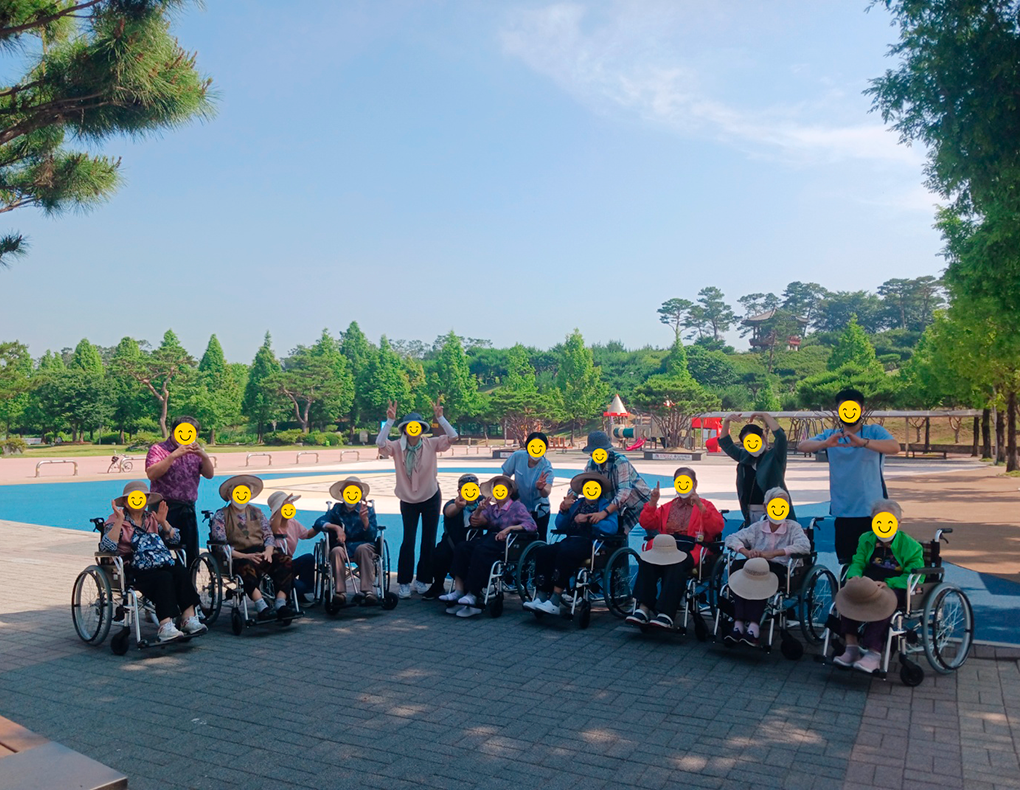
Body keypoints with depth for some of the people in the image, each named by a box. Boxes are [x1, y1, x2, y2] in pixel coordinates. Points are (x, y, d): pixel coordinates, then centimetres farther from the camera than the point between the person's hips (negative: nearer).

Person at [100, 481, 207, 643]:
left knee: (181, 572, -28)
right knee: (163, 578, -35)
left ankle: (189, 617, -32)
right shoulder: (116, 521, 8)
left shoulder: (151, 519, 23)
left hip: (162, 564, 5)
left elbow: (175, 540, 15)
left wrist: (163, 522, 2)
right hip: (135, 570, -5)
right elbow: (106, 547, -12)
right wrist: (119, 521, -16)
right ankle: (165, 626, -42)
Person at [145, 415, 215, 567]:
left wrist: (203, 456, -12)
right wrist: (174, 455, -21)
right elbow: (151, 474, -15)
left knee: (191, 553, 8)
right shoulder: (158, 449, 1)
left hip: (188, 508, 5)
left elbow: (209, 475, 6)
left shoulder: (194, 451, 14)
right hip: (164, 508, -5)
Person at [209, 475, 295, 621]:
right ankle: (262, 608, -46)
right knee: (247, 567, -40)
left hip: (260, 553, 5)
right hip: (237, 557, -4)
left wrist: (268, 551, -8)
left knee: (285, 561, -24)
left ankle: (281, 605, -30)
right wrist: (245, 556, -18)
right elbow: (221, 545, -5)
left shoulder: (256, 512, 23)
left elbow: (268, 535, 16)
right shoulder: (220, 516, 8)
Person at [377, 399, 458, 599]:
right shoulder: (397, 447, -12)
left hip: (430, 498, 1)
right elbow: (380, 443, -29)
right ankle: (404, 583, 7)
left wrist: (439, 417, -29)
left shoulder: (431, 444, -11)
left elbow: (452, 436, -20)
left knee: (429, 541, 6)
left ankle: (422, 581, 19)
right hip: (408, 500, -1)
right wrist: (390, 421, -33)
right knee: (408, 541, -3)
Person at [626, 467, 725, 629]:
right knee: (646, 560, -32)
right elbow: (646, 523, 18)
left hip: (691, 548, -3)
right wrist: (652, 501, 6)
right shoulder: (667, 507, 30)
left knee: (675, 565, -40)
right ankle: (643, 607, -37)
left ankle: (665, 614, -45)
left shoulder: (705, 505, 20)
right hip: (666, 546, 4)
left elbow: (718, 527, -1)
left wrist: (700, 506, -11)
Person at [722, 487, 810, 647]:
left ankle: (752, 628, -42)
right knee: (737, 566, -30)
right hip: (756, 567, 3)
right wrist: (746, 552, -15)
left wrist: (771, 554, -20)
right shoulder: (757, 527, 17)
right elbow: (732, 538, 8)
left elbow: (805, 545, -12)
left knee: (761, 575, -36)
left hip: (780, 570, -3)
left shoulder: (793, 527, 8)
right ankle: (739, 625, -36)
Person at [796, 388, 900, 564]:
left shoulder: (874, 432, 2)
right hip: (842, 512, 2)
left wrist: (862, 442, -34)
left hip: (872, 511, -2)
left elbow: (895, 447, -18)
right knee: (846, 562, 10)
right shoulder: (830, 436, 7)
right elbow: (802, 446, -6)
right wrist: (825, 444, -26)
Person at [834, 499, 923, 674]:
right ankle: (851, 647, -25)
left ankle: (874, 652, -36)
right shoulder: (866, 539, 15)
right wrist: (854, 576, -15)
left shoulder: (911, 545, 0)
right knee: (845, 592, -26)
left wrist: (886, 583, -24)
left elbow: (915, 576, -9)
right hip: (868, 585, 4)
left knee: (884, 599, -38)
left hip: (897, 589, -4)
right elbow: (857, 563, 11)